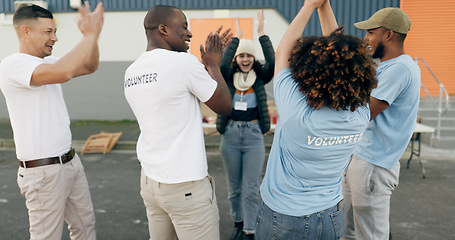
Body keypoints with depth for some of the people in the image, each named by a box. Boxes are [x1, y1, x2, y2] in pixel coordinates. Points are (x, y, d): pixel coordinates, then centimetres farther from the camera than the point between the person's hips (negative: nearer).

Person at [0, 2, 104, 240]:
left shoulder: (48, 62, 10)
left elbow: (90, 67, 13)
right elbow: (64, 72, -35)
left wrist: (92, 34, -4)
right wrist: (90, 35, -24)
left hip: (70, 160, 8)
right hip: (43, 171, -8)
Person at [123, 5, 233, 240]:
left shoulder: (131, 72, 5)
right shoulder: (184, 61, -16)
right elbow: (225, 106, -5)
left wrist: (207, 62, 20)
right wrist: (213, 64, 6)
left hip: (149, 180, 8)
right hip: (186, 186, -7)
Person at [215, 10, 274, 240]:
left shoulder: (260, 78, 2)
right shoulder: (228, 78, 2)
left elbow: (272, 62, -17)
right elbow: (223, 64, -19)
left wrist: (261, 33, -17)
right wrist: (236, 37, -17)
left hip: (254, 135, -1)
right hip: (230, 135, 2)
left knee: (251, 189, 2)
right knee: (234, 187, 15)